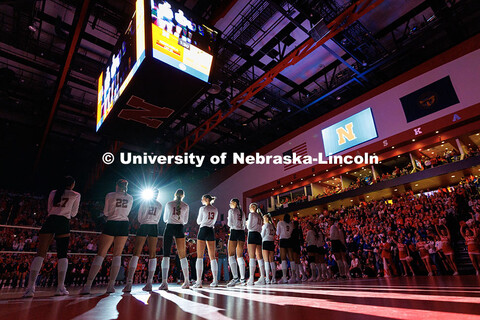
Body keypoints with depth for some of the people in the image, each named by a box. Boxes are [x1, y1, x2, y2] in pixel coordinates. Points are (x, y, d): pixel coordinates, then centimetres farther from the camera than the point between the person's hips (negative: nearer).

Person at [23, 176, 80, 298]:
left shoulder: (53, 192, 18)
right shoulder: (76, 195, 9)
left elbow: (49, 209, 24)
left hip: (49, 221, 3)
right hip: (63, 223, -2)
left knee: (40, 254, 0)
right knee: (62, 256, 3)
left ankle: (30, 287, -12)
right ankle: (60, 287, -3)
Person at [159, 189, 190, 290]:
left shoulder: (168, 204, 7)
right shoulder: (186, 206, 6)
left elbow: (165, 219, 15)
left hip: (169, 228, -1)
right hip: (179, 229, 1)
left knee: (166, 255, 0)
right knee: (182, 255, 7)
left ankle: (164, 282, -9)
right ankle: (186, 282, 10)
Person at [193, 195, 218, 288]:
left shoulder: (203, 208, -4)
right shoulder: (215, 210, 11)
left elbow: (198, 221, 3)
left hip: (203, 230, -5)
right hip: (211, 231, 5)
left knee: (200, 257, -3)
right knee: (212, 257, 8)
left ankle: (199, 281, -7)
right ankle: (215, 281, 7)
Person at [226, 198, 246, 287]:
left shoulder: (231, 211, -2)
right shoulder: (242, 212, 17)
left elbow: (230, 223, -8)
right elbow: (244, 225, 15)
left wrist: (228, 221, 11)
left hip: (234, 232, -6)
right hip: (242, 232, 6)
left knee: (231, 255, -4)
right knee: (240, 256, 7)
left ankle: (235, 278, -12)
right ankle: (243, 278, 4)